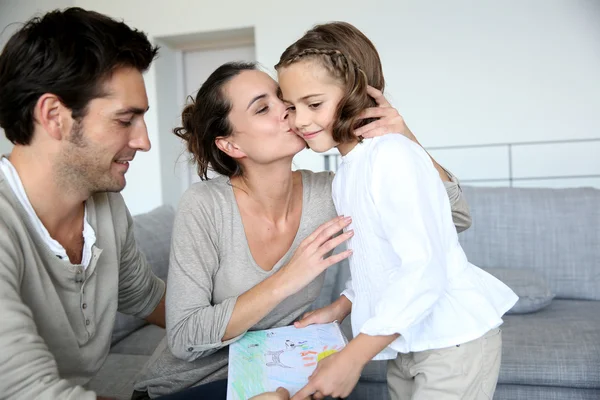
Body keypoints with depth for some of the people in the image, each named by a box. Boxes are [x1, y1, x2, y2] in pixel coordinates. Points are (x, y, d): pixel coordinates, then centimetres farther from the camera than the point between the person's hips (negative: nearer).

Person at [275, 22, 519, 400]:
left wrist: (351, 358, -26)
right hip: (407, 344, 8)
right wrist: (338, 308, 3)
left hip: (455, 340, -8)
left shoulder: (392, 155, -21)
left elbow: (425, 269, -27)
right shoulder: (345, 174, 7)